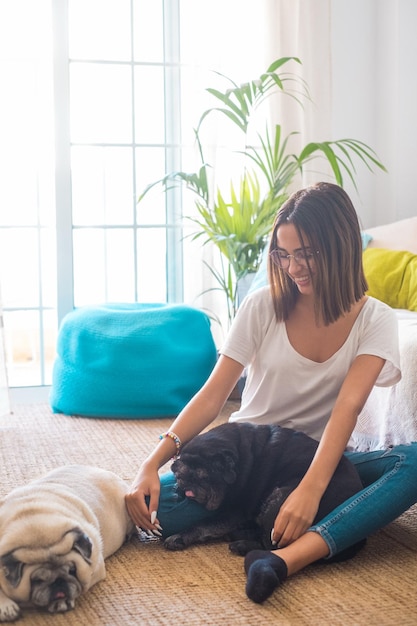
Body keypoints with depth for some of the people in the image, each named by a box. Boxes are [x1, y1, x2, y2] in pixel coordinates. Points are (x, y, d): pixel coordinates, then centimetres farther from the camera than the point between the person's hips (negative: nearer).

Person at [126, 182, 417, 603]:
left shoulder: (374, 320, -6)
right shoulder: (262, 307, -5)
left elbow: (348, 406, -22)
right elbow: (212, 396, -9)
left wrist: (310, 489, -39)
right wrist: (152, 464, -23)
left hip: (322, 459, 0)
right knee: (153, 503, -28)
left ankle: (289, 557, -46)